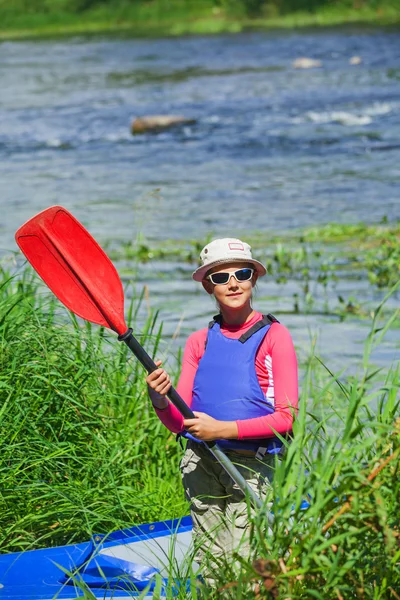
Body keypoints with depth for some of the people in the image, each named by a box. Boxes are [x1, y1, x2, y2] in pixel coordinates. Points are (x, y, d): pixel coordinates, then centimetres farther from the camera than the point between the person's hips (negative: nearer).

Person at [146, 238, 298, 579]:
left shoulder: (273, 336, -2)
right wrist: (159, 401, -17)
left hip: (252, 465, -4)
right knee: (209, 563, 6)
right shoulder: (199, 342, 11)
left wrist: (224, 429, -18)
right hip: (201, 462, 4)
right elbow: (180, 422, 6)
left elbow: (287, 417, -8)